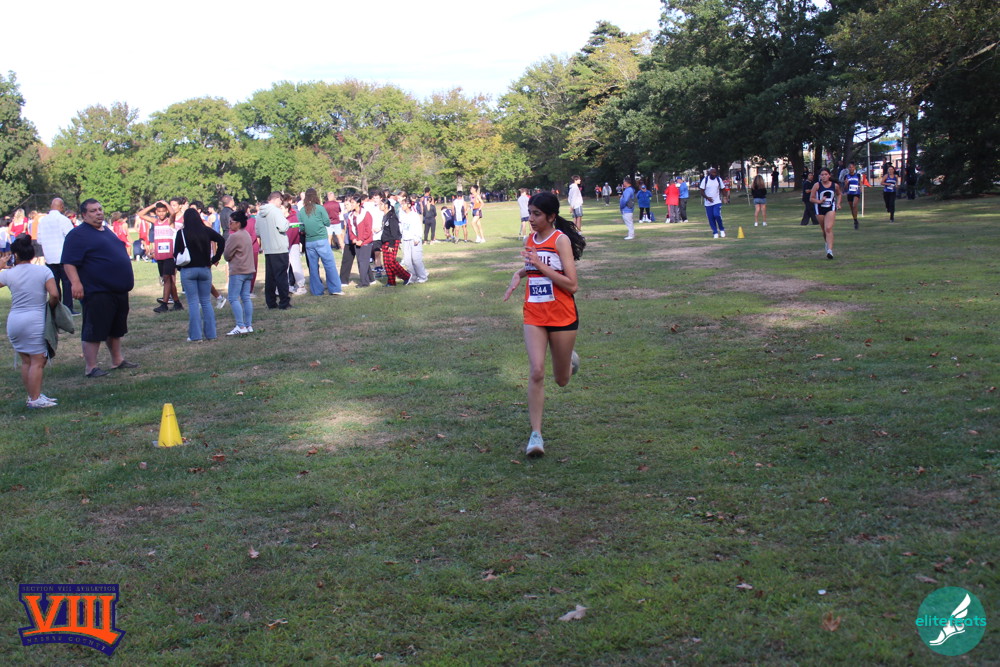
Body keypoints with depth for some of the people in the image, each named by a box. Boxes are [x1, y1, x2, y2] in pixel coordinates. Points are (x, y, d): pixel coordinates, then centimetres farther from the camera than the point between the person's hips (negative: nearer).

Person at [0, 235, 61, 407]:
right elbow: (54, 295, -11)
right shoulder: (43, 271, -3)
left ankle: (32, 395, 21)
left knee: (26, 361, 14)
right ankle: (35, 399, -4)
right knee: (38, 361, -1)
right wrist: (50, 306, 8)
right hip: (35, 321, -4)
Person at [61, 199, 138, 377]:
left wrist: (127, 279, 27)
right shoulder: (78, 235, -9)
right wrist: (76, 283, -27)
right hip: (97, 292, -9)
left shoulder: (107, 231, 18)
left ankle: (118, 360, 27)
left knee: (116, 329, 17)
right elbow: (69, 262, -17)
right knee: (94, 331, -4)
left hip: (119, 291, 9)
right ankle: (91, 367, 2)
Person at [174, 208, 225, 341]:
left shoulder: (182, 233, -5)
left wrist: (179, 265, 10)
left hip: (188, 271, -3)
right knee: (206, 302, 10)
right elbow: (221, 241, -4)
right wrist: (215, 259, 0)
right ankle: (210, 334, 8)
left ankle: (195, 335, -1)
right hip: (205, 269, 3)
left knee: (193, 303, 0)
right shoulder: (207, 231, 2)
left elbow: (176, 253, -7)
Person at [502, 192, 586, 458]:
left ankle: (570, 361, 48)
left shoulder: (561, 239, -11)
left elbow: (572, 285, -17)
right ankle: (536, 434, -9)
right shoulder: (530, 241, 7)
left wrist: (540, 265, -22)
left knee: (562, 380, 11)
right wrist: (519, 274, 8)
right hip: (534, 316, 4)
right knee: (536, 372, -14)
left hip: (563, 316, -4)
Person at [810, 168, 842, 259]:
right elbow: (811, 198, -1)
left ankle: (830, 250, -24)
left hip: (831, 208, -1)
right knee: (824, 230, 13)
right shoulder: (817, 185, -6)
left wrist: (838, 203, 5)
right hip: (820, 209, 1)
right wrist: (819, 201, -18)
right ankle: (827, 244, 40)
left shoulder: (835, 185, -1)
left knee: (828, 228, -18)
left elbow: (839, 194, 20)